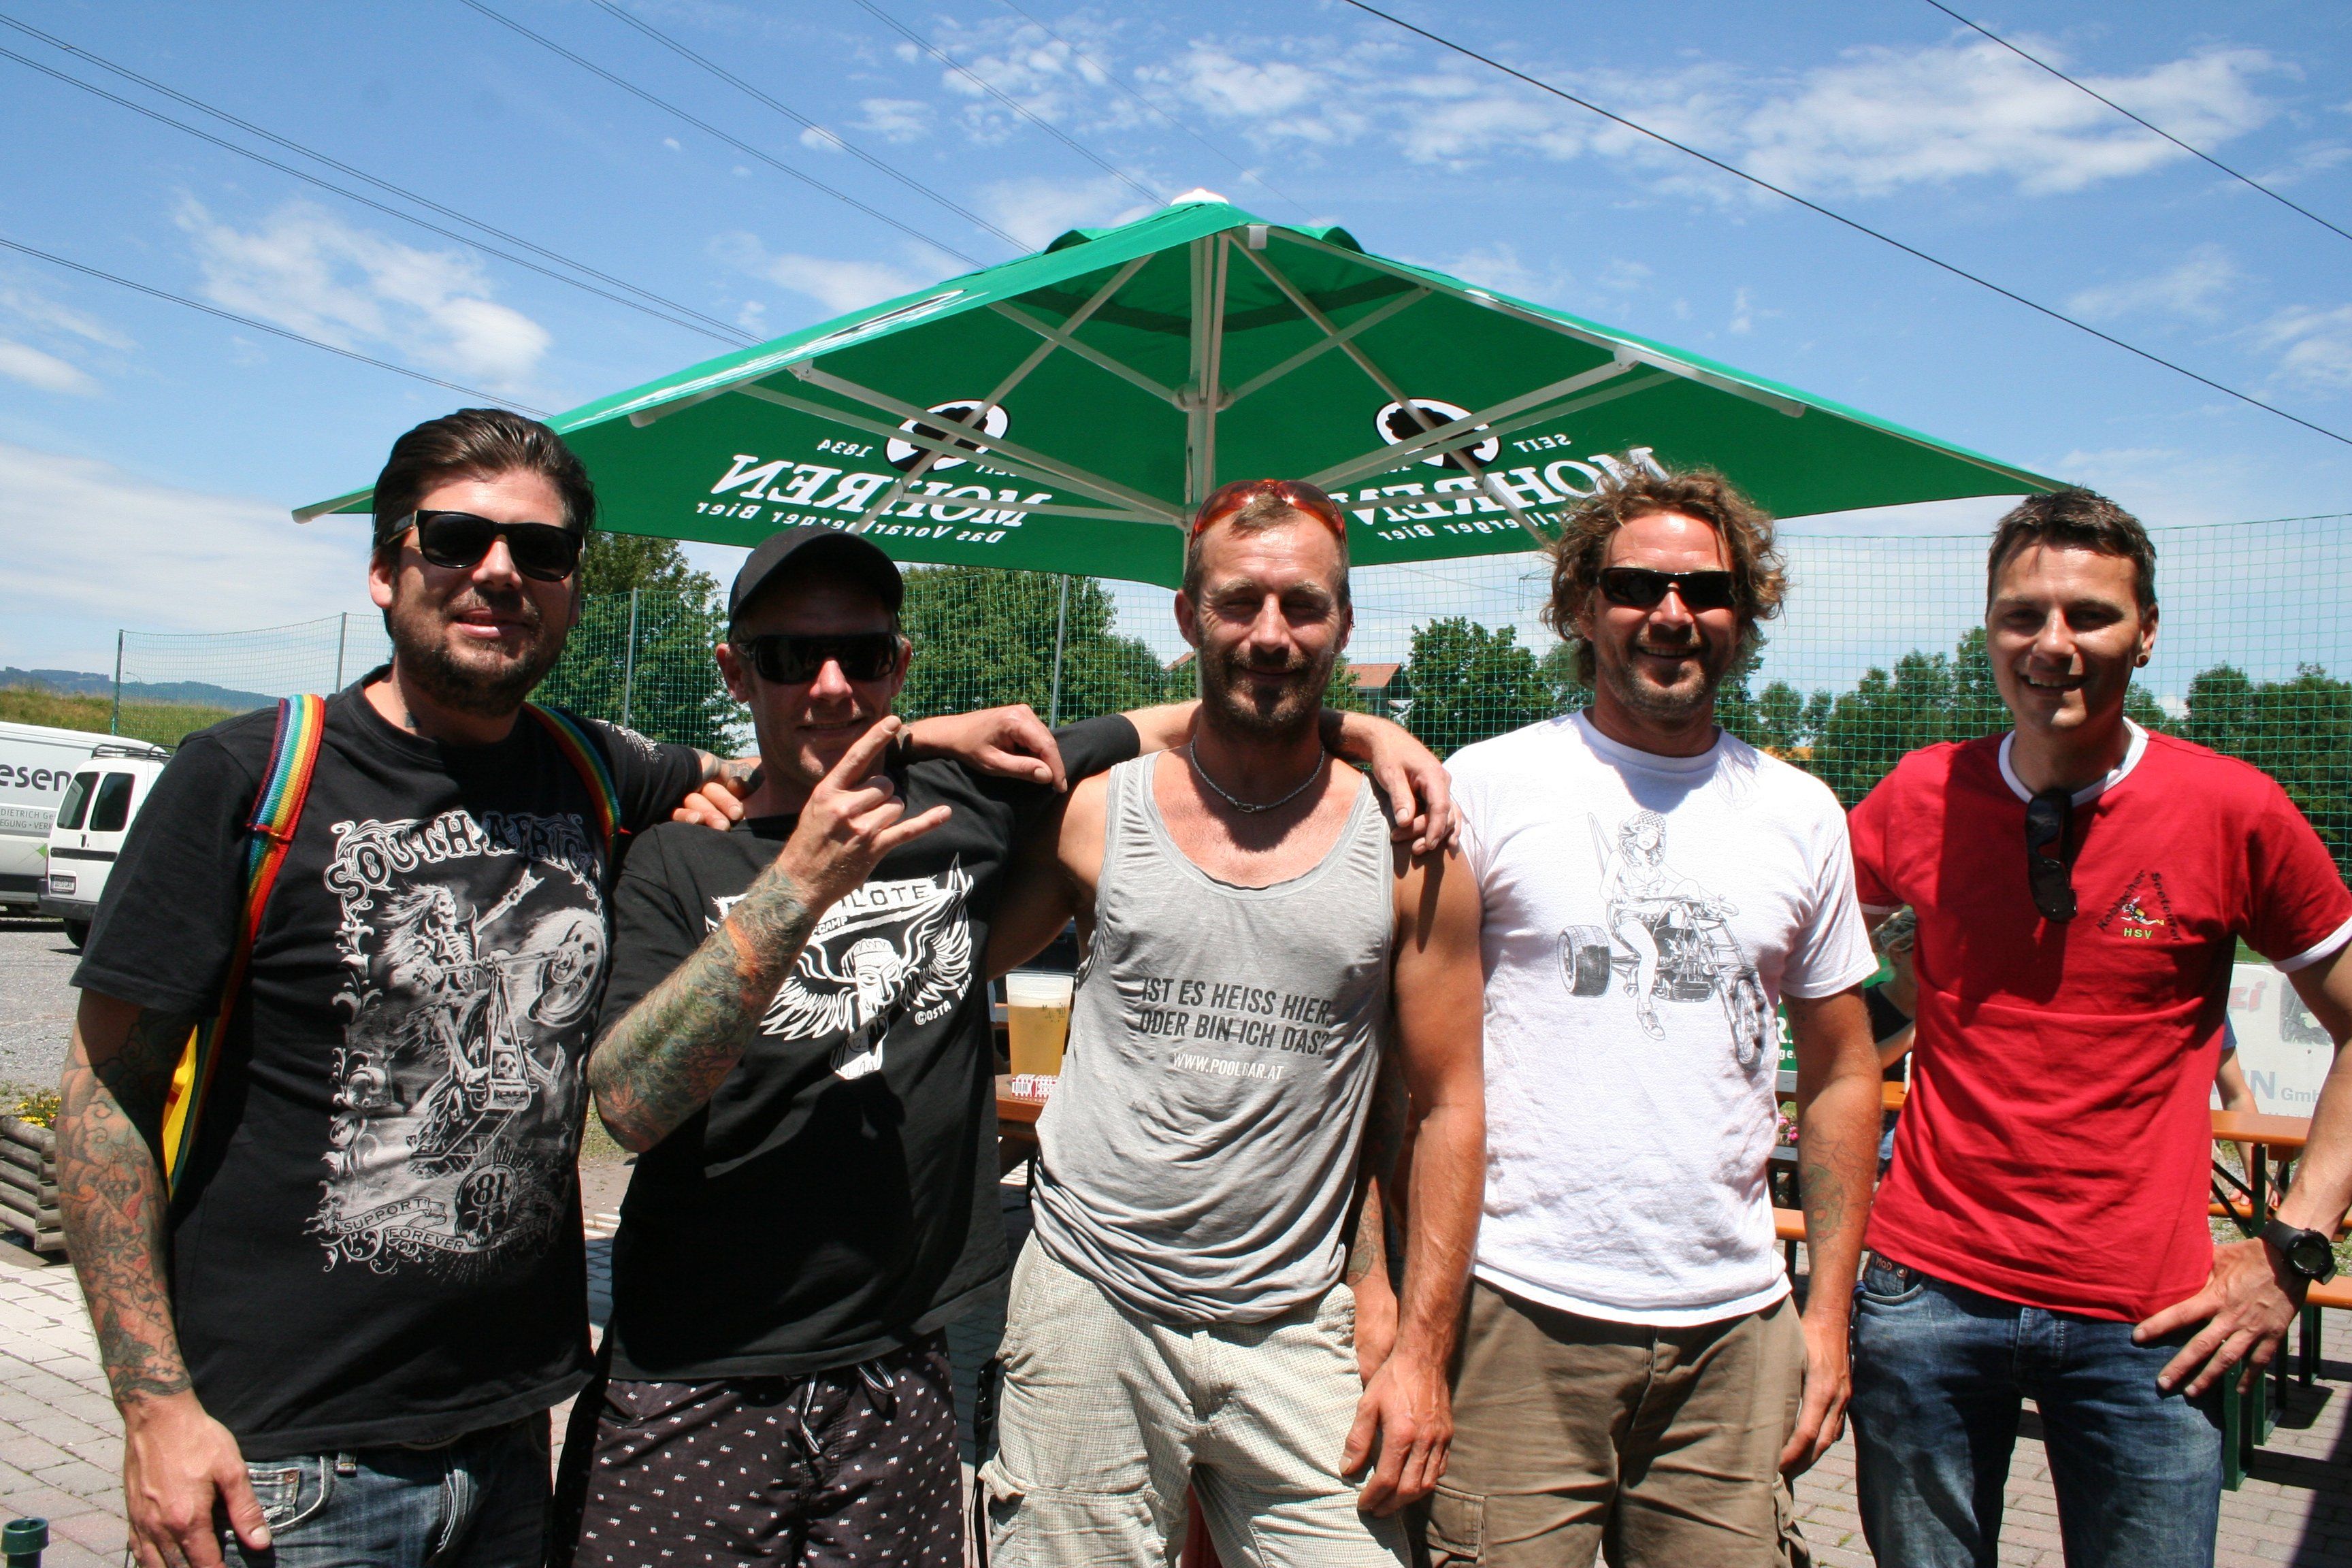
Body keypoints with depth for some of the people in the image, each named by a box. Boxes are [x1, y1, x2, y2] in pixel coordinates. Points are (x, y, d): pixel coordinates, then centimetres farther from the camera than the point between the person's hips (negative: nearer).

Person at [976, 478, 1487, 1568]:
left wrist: (1422, 1349, 0)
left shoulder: (1406, 850, 0)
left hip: (1297, 1331, 1)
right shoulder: (1093, 813, 0)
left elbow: (1444, 1106, 3)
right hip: (1092, 1306, 0)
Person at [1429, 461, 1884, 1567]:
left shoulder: (1802, 814, 8)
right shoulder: (1486, 784, -3)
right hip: (1521, 1310, -3)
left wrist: (1830, 1308, 10)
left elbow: (1841, 1074, 15)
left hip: (1735, 1324, 3)